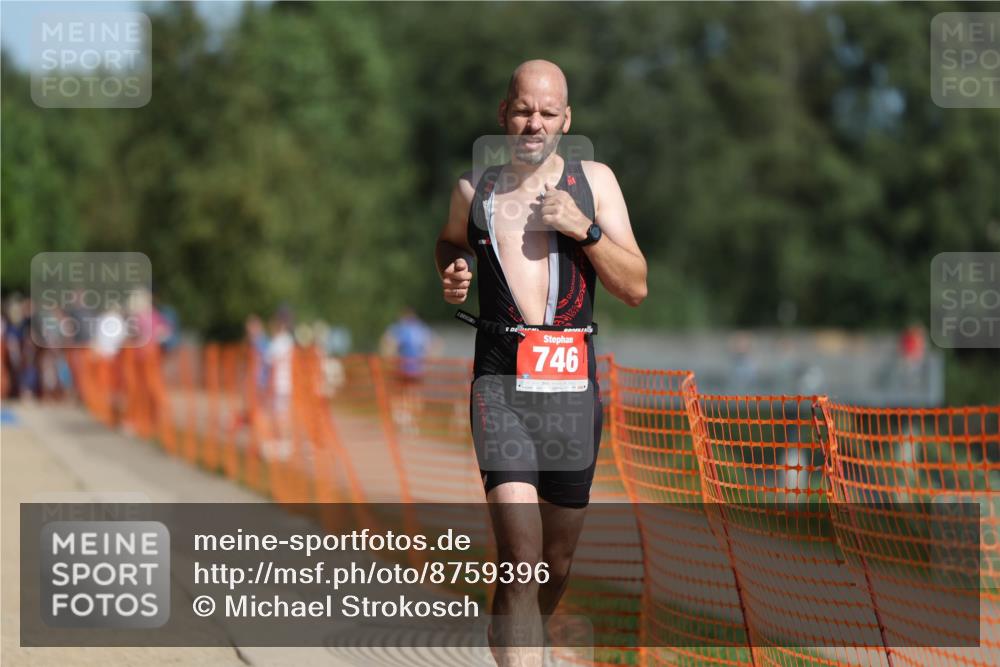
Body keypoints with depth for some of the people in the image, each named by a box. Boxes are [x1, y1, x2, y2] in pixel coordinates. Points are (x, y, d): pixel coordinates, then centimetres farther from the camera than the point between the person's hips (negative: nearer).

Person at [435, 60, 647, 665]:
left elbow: (637, 288, 3)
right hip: (501, 380, -2)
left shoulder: (594, 181, 7)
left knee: (557, 564, 12)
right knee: (521, 557, -18)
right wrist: (452, 276, 9)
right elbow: (451, 244, 32)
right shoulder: (473, 190, 9)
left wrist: (585, 229, -10)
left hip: (573, 384, 2)